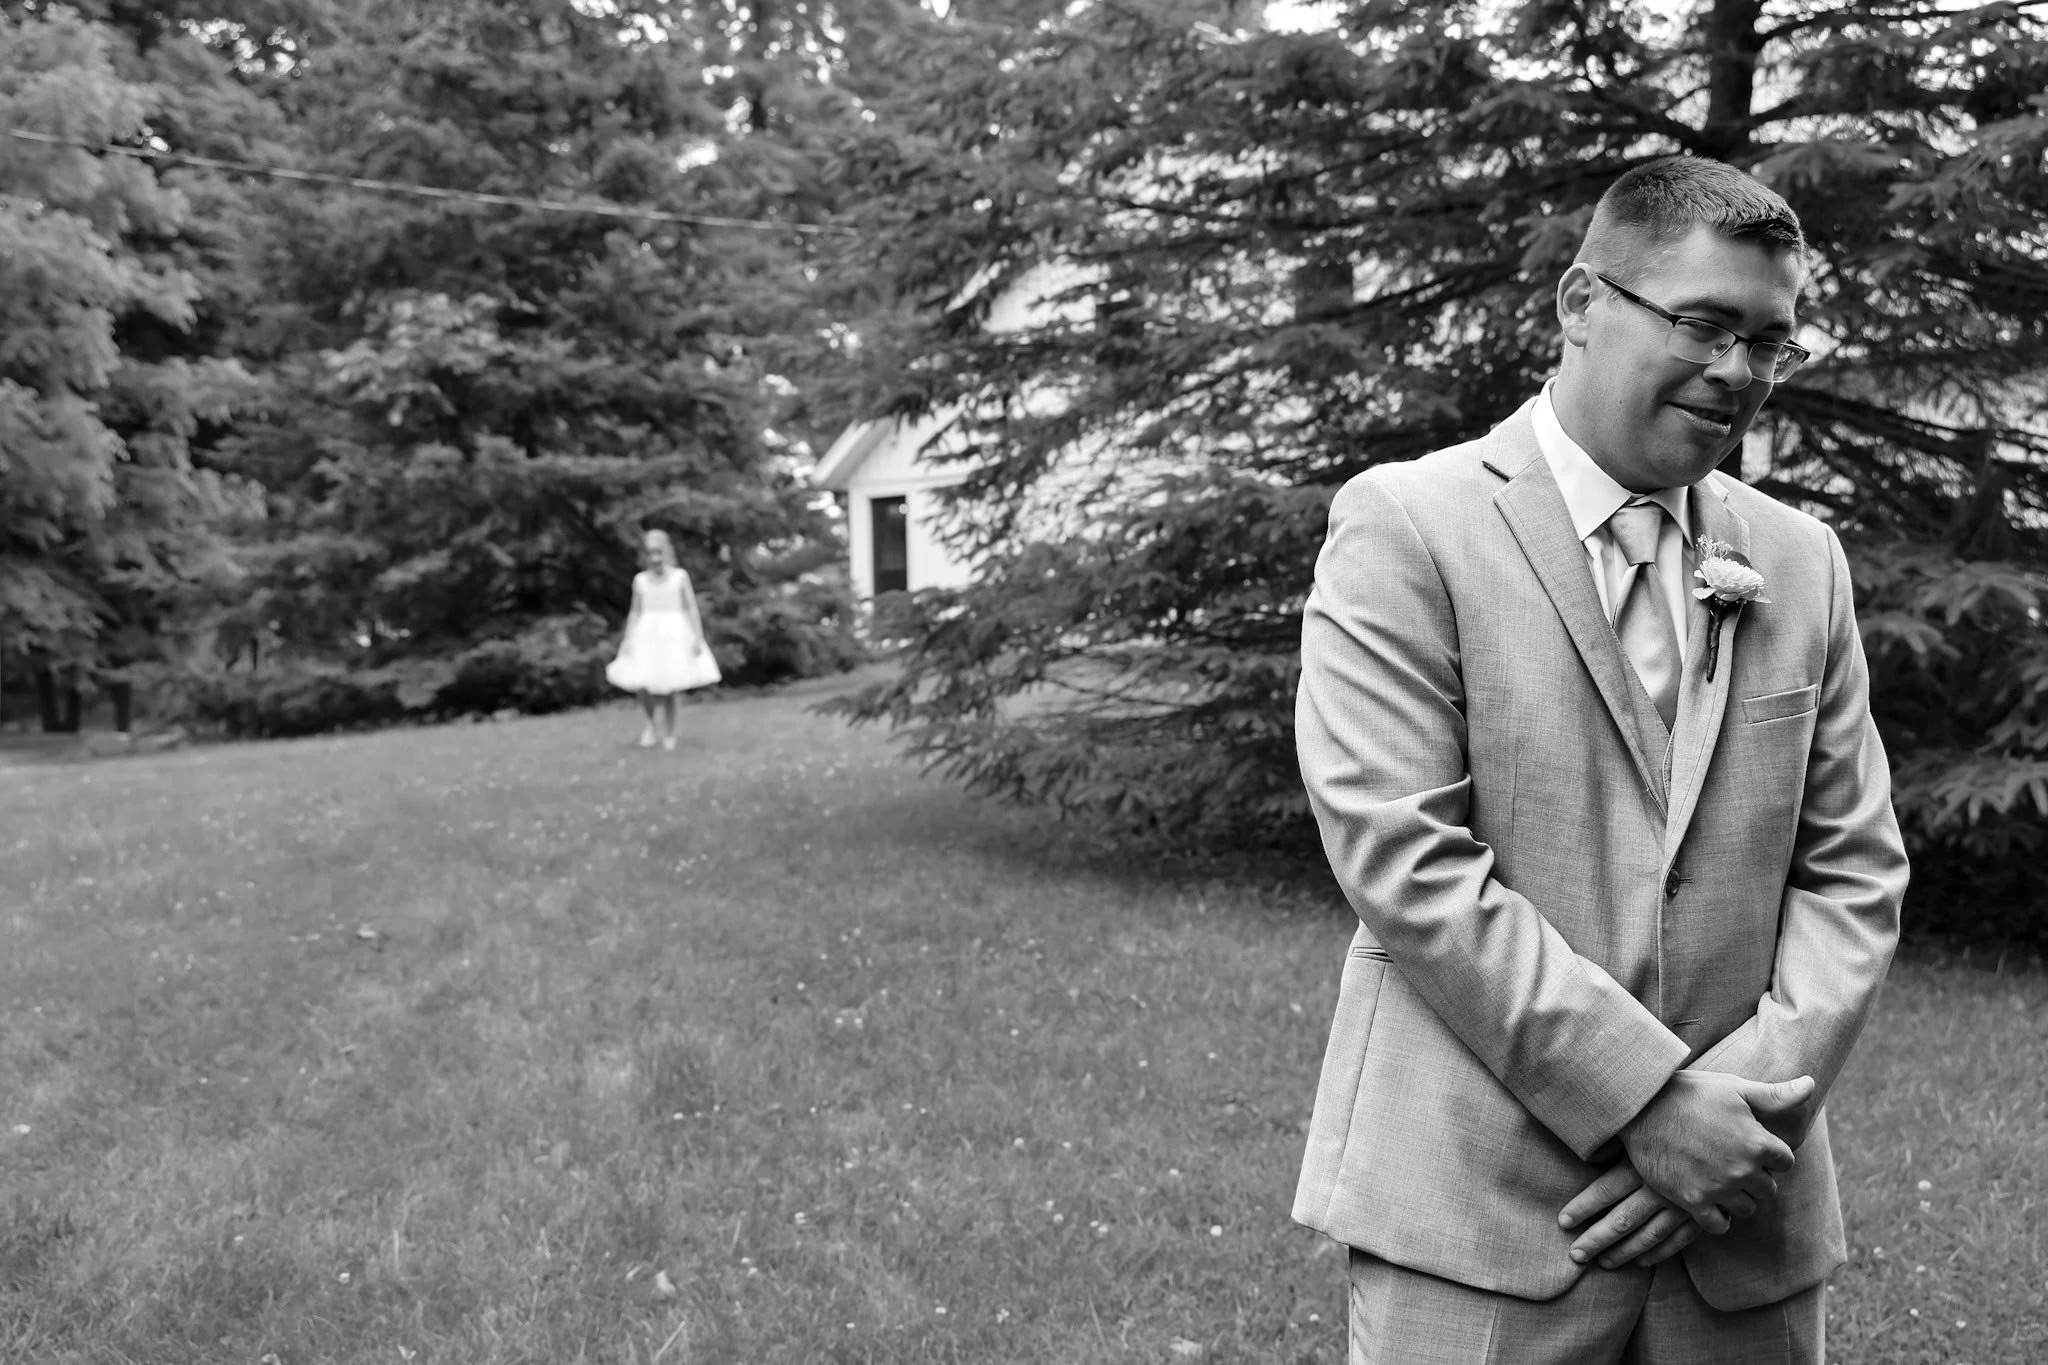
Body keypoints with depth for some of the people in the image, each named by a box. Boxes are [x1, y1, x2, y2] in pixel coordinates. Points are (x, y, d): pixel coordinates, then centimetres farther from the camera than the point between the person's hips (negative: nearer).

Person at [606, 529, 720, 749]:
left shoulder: (679, 577, -2)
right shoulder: (640, 580, 4)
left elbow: (691, 609, 0)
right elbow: (635, 612, 10)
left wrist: (698, 637, -4)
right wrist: (628, 638, 4)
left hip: (674, 636, -1)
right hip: (647, 637, 1)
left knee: (668, 689, 0)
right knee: (644, 687, -8)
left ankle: (668, 733, 18)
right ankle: (650, 723, 20)